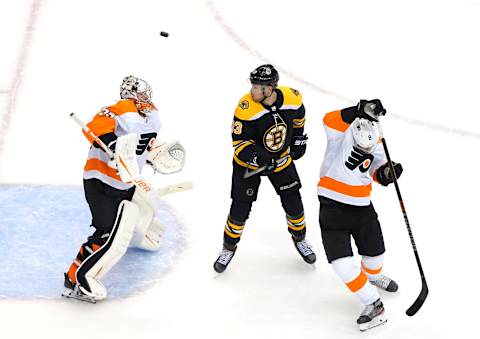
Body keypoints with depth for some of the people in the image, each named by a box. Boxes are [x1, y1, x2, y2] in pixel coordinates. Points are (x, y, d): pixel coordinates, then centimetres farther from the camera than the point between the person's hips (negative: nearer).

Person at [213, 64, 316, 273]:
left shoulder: (292, 98, -20)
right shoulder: (246, 108, -31)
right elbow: (239, 141, -22)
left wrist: (298, 138, 7)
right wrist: (256, 156, -36)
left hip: (281, 159, 3)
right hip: (249, 162, -3)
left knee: (294, 204, 8)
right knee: (240, 209, 0)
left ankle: (299, 238, 37)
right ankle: (228, 248, 24)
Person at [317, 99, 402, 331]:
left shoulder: (376, 145, 0)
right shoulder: (342, 132, -17)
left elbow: (377, 174, 10)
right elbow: (330, 120, -39)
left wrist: (386, 173, -13)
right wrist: (361, 112, -49)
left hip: (362, 207, 5)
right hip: (332, 206, -5)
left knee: (375, 252, 19)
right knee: (341, 262, -13)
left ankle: (374, 276, 55)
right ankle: (373, 305, -1)